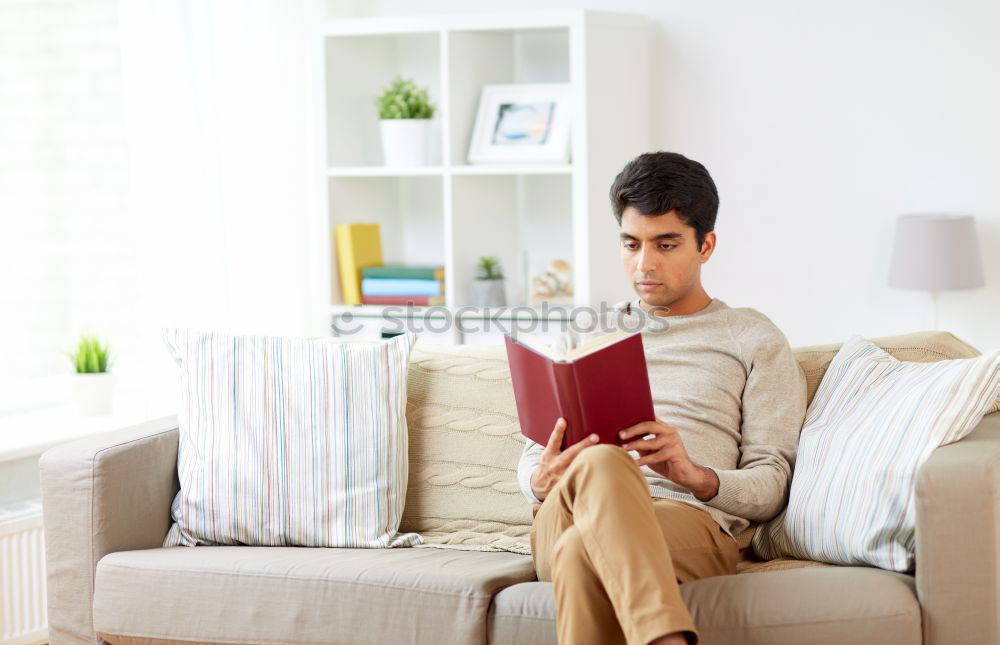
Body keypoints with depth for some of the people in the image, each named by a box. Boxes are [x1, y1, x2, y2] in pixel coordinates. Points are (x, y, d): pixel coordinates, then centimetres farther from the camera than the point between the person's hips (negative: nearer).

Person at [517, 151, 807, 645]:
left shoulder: (754, 340, 19)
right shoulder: (581, 338, 29)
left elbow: (770, 484, 9)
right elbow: (531, 460, 22)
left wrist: (697, 476, -14)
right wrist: (544, 480, -5)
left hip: (692, 518, -2)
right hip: (566, 520, 2)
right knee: (603, 462, -39)